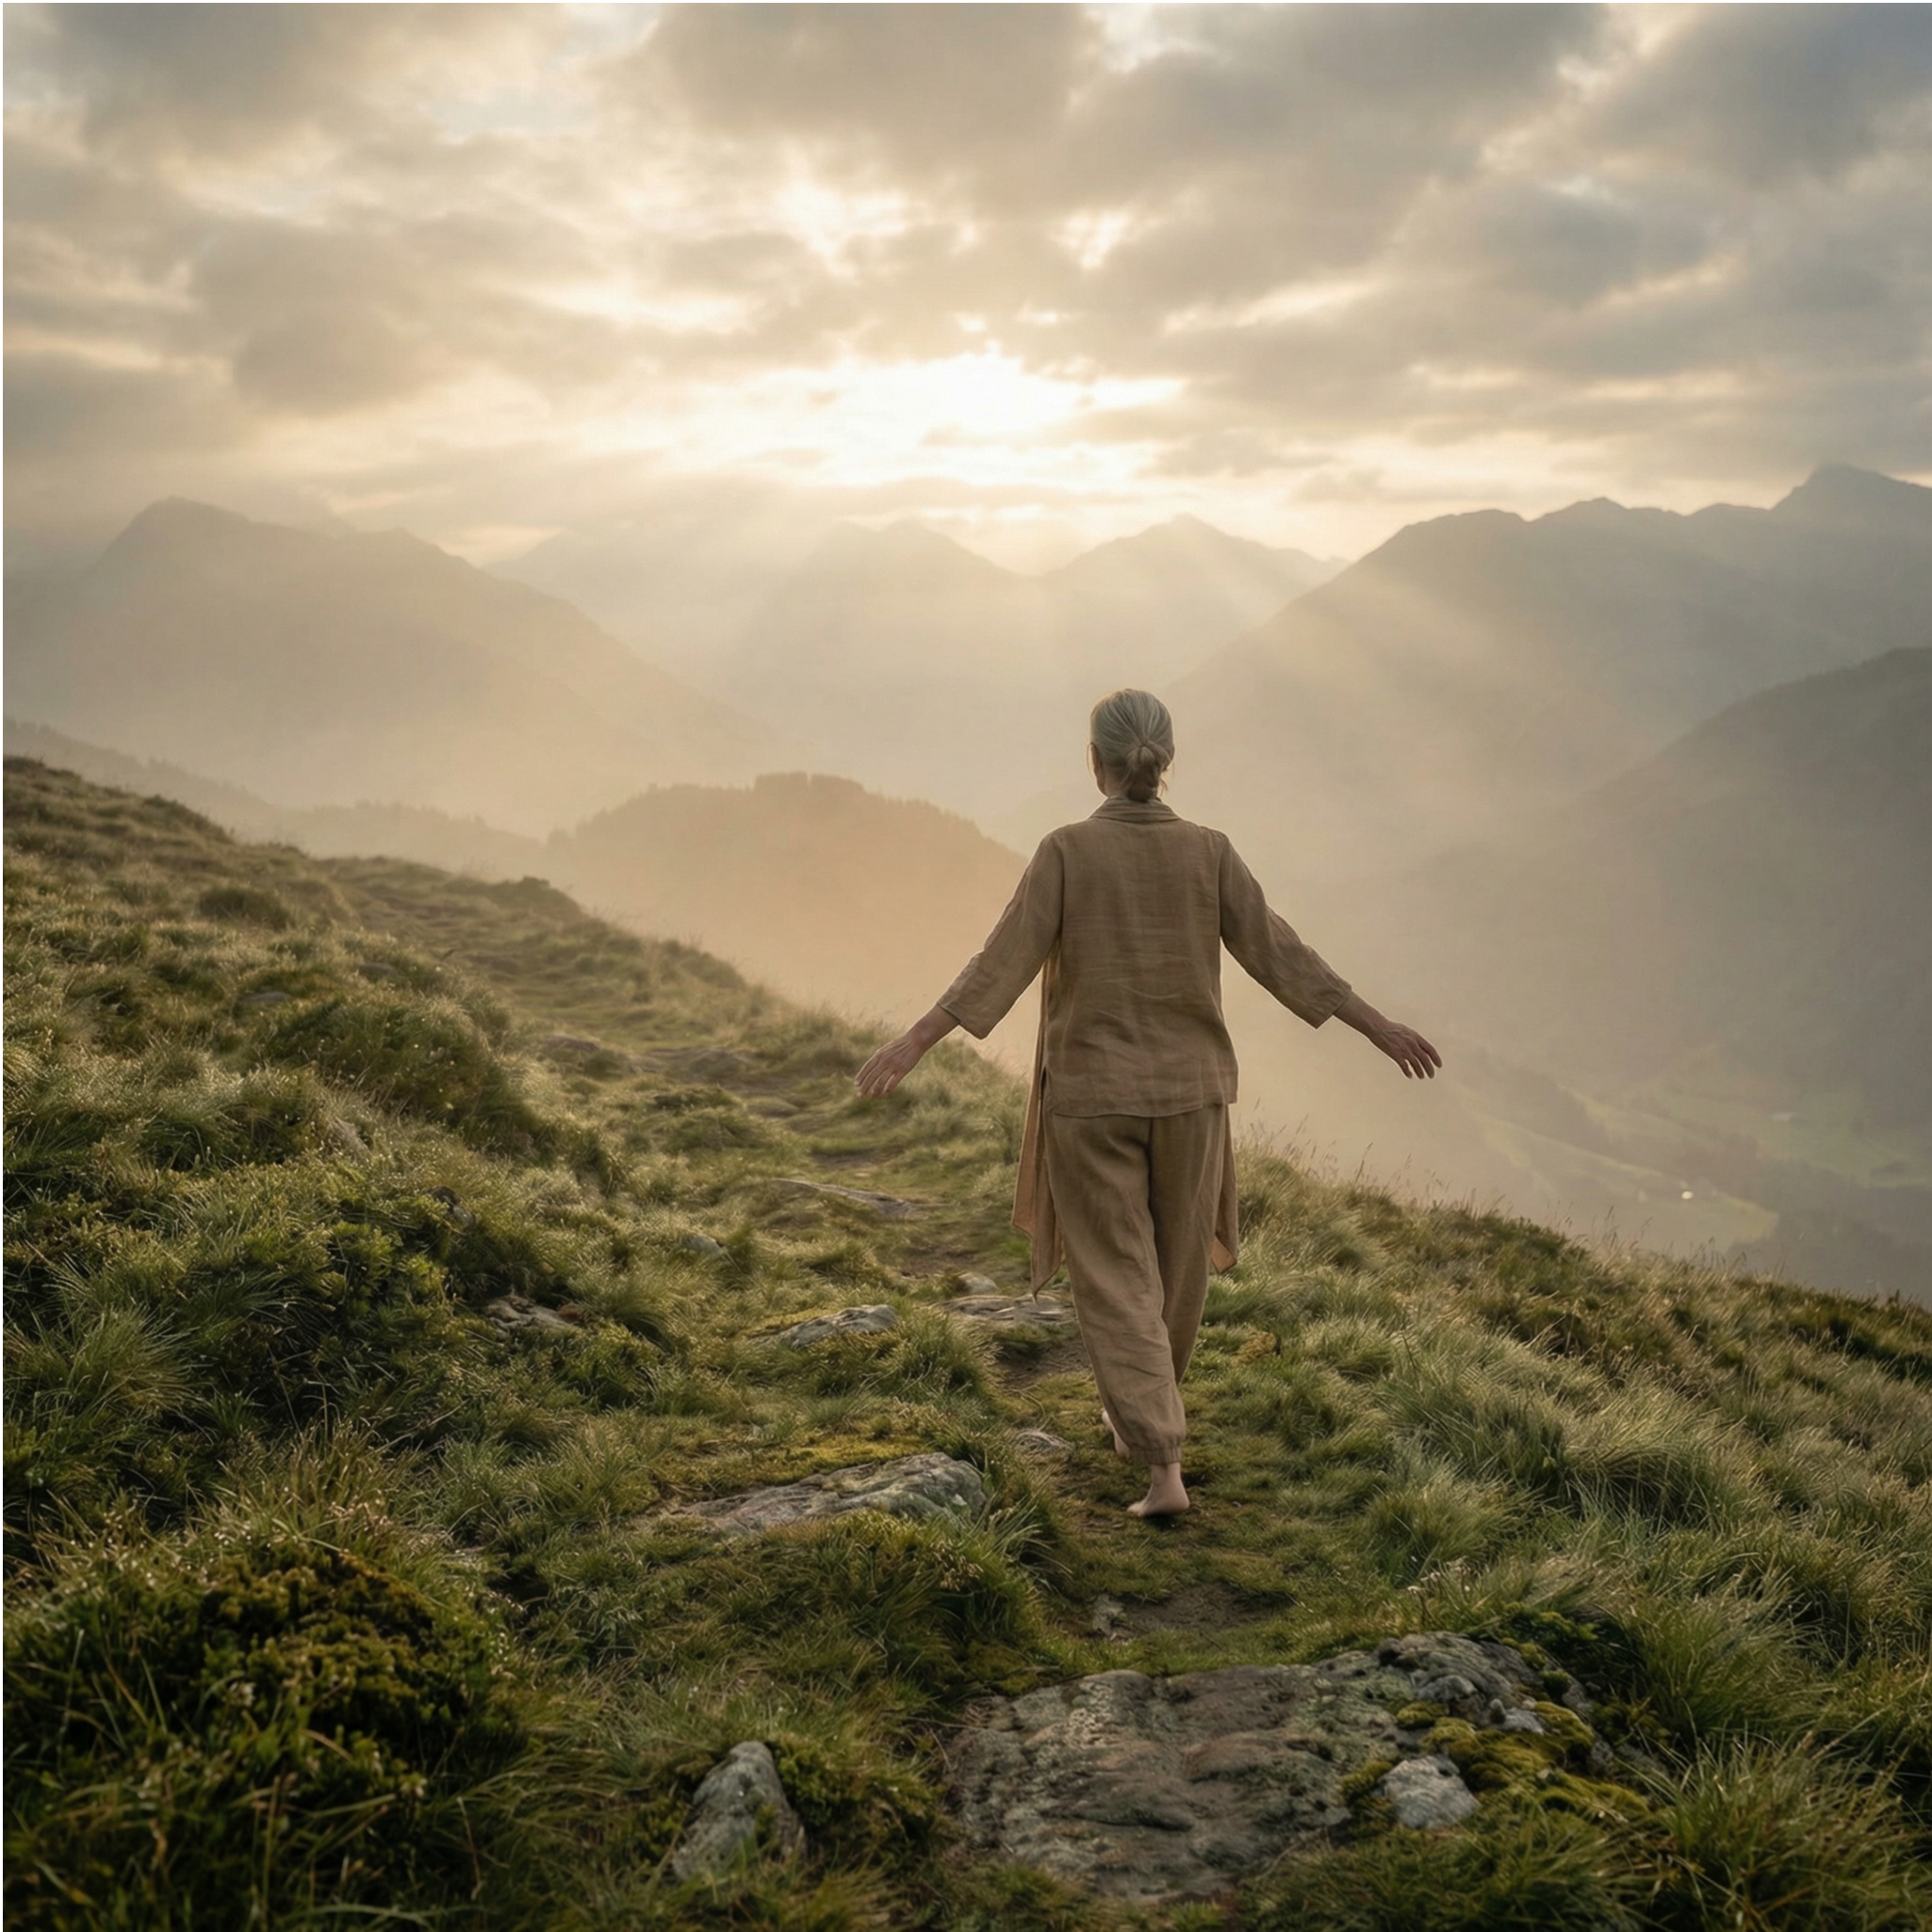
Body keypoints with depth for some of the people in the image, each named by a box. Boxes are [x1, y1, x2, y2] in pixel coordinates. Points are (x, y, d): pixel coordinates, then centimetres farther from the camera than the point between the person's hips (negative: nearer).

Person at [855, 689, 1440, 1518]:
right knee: (1176, 1269, 21)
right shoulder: (1207, 851, -5)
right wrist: (1380, 1028, 4)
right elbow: (1281, 954, -4)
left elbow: (1002, 961, -16)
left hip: (1090, 1097, -2)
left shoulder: (1066, 850, -11)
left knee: (1117, 1284, 4)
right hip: (1187, 1094, 2)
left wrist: (914, 1043, -15)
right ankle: (1139, 1414, 41)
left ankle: (1164, 1470, -6)